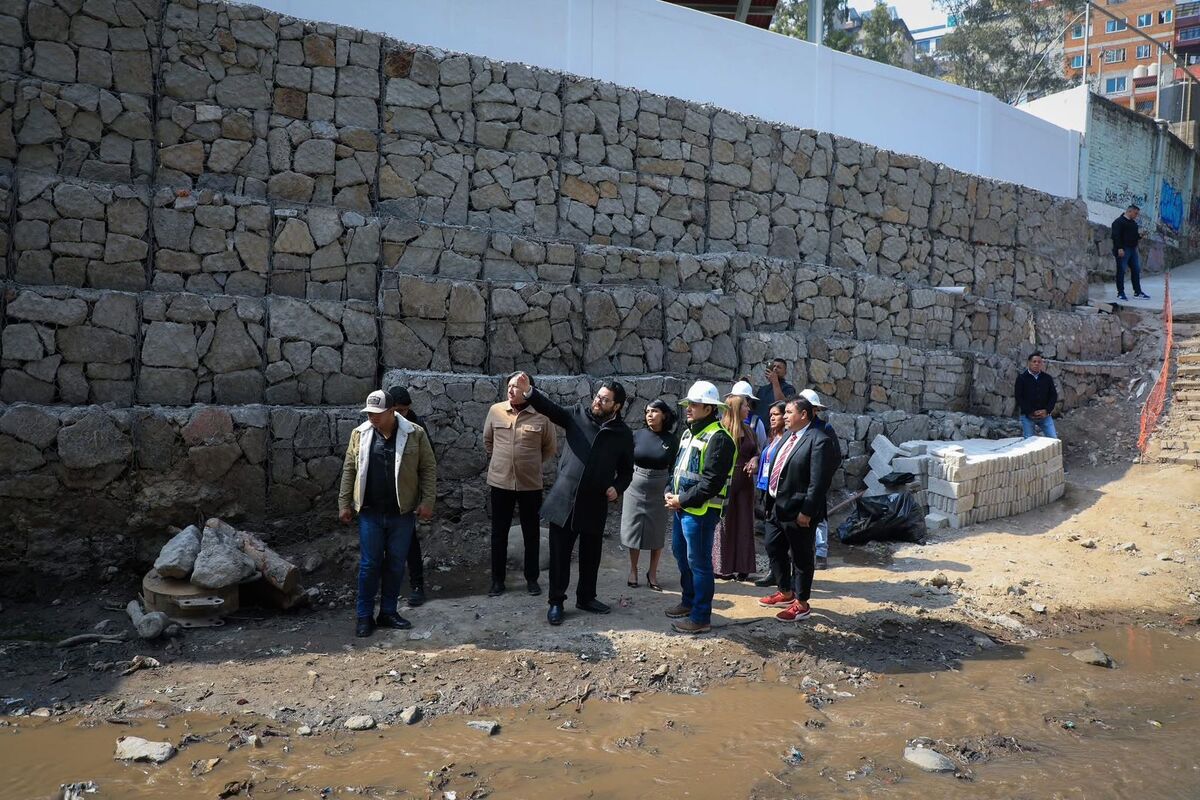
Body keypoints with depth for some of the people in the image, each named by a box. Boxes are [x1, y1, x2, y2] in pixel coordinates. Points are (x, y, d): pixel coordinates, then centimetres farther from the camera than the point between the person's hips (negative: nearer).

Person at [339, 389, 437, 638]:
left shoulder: (415, 434, -5)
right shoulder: (360, 434, 1)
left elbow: (428, 468, -2)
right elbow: (349, 470, 6)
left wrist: (427, 501, -8)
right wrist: (344, 504, 4)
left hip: (402, 513, 0)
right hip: (370, 512, 1)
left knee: (395, 564, 9)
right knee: (369, 564, 5)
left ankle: (388, 612, 23)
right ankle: (364, 616, 16)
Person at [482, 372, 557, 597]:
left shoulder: (541, 416, -8)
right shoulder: (495, 411, -3)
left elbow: (550, 447, 6)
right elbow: (487, 440, 14)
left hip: (530, 484, -1)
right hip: (500, 482, 1)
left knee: (531, 533, 10)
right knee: (499, 532, 9)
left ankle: (532, 578, 23)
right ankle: (497, 579, 20)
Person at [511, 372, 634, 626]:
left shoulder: (623, 434, 2)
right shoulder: (578, 414, 0)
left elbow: (626, 470, 11)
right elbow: (551, 408, -14)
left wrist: (618, 487, -7)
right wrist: (529, 391, -30)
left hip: (595, 505, 1)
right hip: (564, 501, -1)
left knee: (591, 556, 14)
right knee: (560, 554, 5)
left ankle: (586, 597, 33)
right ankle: (556, 602, 19)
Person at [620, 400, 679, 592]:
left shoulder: (671, 440, -4)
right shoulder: (638, 435, -2)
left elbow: (674, 468, 1)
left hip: (659, 491, -1)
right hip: (635, 488, 1)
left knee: (657, 532, 6)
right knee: (633, 529, 7)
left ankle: (652, 573, 19)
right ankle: (633, 570, 21)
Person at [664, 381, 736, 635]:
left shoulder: (718, 438, -16)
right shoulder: (689, 432, 14)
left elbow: (711, 482, -22)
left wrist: (682, 500, -17)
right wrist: (671, 493, 4)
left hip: (701, 511, -10)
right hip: (682, 507, 10)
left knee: (698, 563, -2)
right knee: (681, 554, 21)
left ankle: (701, 618, 9)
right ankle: (689, 601, 38)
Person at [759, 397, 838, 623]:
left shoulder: (820, 440, -18)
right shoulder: (790, 436, 9)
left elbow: (819, 482, -21)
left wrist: (807, 512, -22)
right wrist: (773, 501, 12)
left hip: (799, 511, -9)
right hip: (779, 507, 9)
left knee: (801, 558, 6)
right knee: (776, 551, 20)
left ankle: (801, 603, 21)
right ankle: (786, 593, 38)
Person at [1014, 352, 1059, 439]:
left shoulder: (1047, 378, 8)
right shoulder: (1021, 378, -2)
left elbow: (1054, 395, 8)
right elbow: (1018, 397, -6)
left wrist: (1047, 410, -7)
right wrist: (1030, 412, -13)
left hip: (1044, 415, 3)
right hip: (1027, 416, -3)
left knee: (1053, 439, -2)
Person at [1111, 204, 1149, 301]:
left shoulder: (1133, 223, 20)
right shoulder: (1119, 221, -7)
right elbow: (1116, 236, -16)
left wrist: (1139, 235, 5)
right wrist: (1119, 248, -24)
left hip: (1133, 249, 9)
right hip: (1123, 250, -9)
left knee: (1136, 270, 8)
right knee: (1121, 271, -5)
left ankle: (1137, 291, 15)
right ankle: (1120, 293, -2)